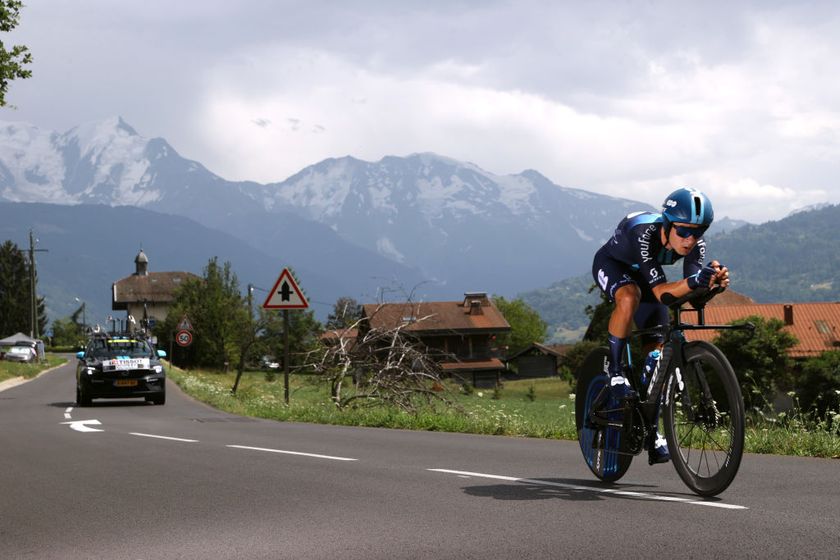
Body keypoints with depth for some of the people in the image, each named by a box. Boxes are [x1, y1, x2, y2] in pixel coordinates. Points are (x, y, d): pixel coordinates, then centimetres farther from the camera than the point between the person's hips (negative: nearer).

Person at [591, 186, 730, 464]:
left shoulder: (696, 242, -28)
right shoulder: (645, 233, -42)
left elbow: (690, 292, -34)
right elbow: (661, 293, -46)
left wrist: (713, 281, -54)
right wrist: (692, 281, -63)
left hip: (644, 272, 5)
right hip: (612, 264, -5)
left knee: (656, 348, -3)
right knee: (629, 297, -40)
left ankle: (652, 432, 5)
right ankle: (615, 369, -21)